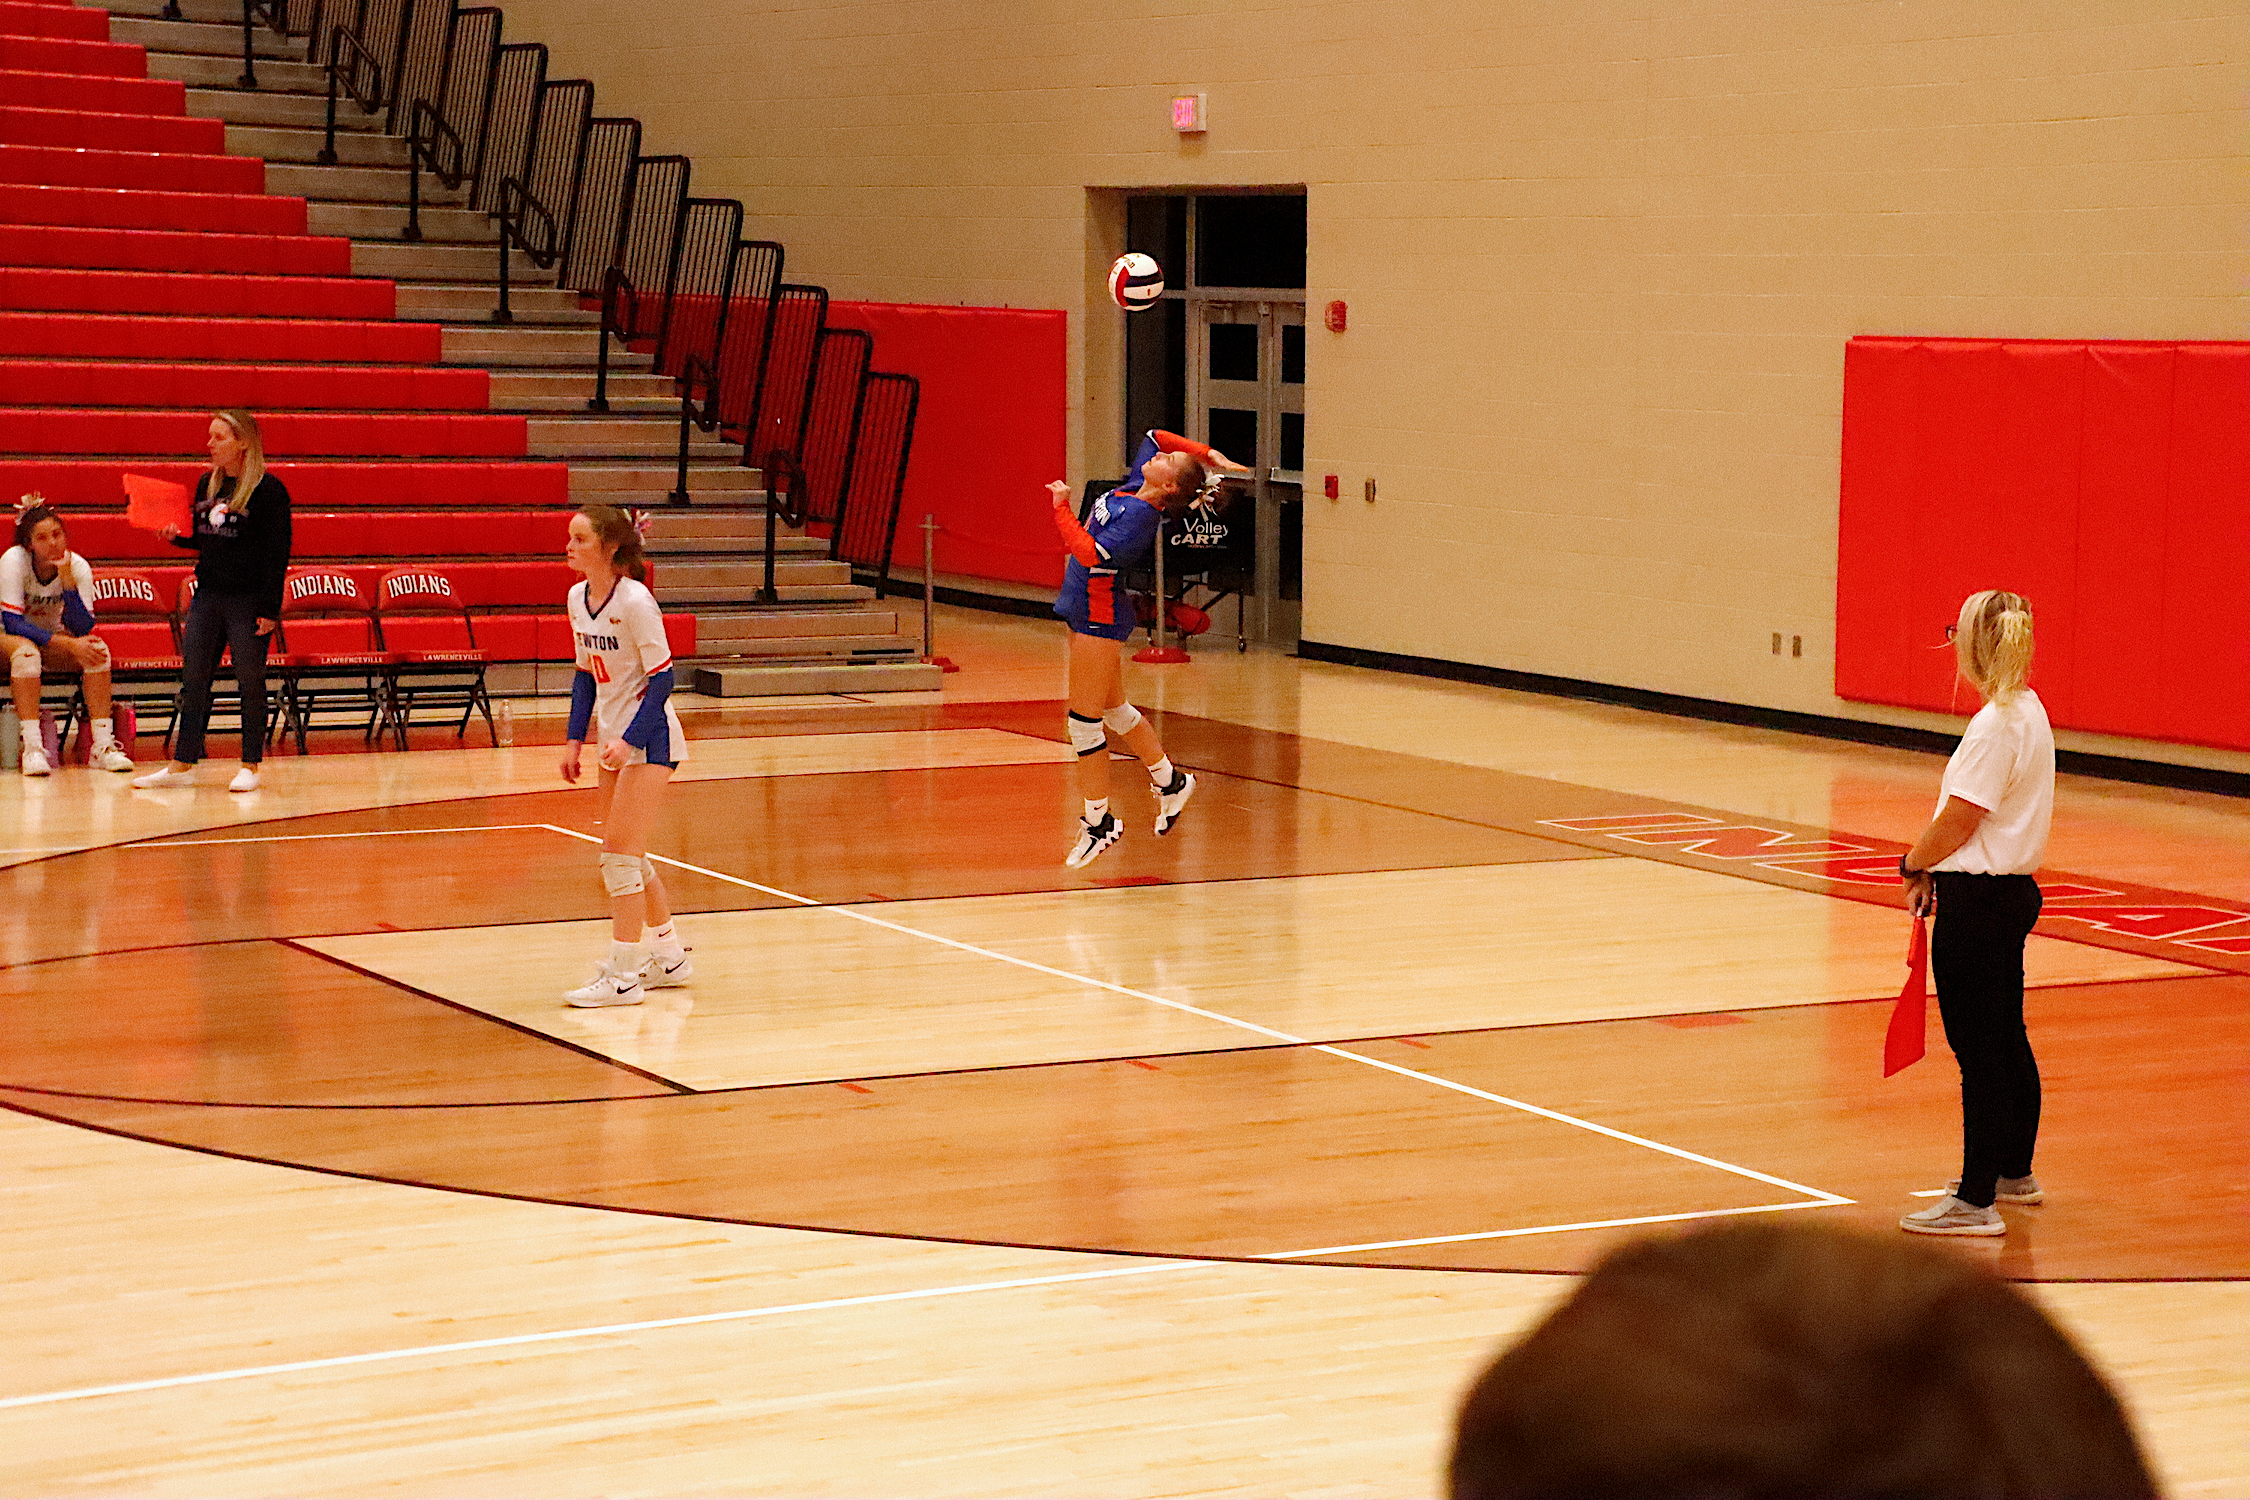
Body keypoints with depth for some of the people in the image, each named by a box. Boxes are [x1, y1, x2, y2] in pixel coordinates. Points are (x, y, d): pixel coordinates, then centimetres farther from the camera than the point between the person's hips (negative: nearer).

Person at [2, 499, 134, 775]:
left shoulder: (78, 567, -13)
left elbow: (82, 628, -21)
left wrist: (67, 577, -32)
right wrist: (67, 644, -36)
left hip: (51, 640, 4)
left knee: (97, 649, -24)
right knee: (26, 650, -38)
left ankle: (103, 745, -24)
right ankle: (32, 748, -40)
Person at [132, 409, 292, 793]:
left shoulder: (268, 490, -9)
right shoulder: (207, 484, 11)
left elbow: (278, 553, -11)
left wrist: (270, 609, -15)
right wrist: (177, 537, -1)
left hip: (249, 600, -7)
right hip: (208, 595, 7)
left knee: (250, 683, 1)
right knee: (193, 681, 5)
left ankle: (250, 766, 10)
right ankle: (182, 765, 9)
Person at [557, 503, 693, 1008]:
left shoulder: (634, 602, -19)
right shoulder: (577, 598, 5)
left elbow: (661, 678, -17)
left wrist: (628, 739, -24)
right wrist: (575, 739, 8)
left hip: (648, 737, -8)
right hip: (613, 737, 8)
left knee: (620, 851, -11)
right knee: (625, 855, 13)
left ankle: (622, 975, -7)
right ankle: (669, 956, 27)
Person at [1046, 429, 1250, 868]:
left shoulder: (1141, 515, -20)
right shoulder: (1133, 489, 5)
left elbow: (1090, 554, -29)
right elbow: (1155, 436, 18)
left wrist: (1062, 508, -20)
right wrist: (1209, 455, 10)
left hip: (1099, 619, -10)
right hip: (1086, 613, 10)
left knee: (1084, 719, -6)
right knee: (1113, 708, 19)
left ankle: (1099, 823, 2)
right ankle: (1170, 782, 33)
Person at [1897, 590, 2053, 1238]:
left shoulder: (1996, 723, -20)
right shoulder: (2028, 711, 10)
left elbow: (1956, 822, -19)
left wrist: (1914, 866, -2)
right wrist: (1934, 871, 11)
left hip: (1978, 899, -10)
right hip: (2014, 890, 10)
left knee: (1978, 1051, -6)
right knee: (2009, 1040, 20)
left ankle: (1976, 1202, -4)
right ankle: (2014, 1172, 34)